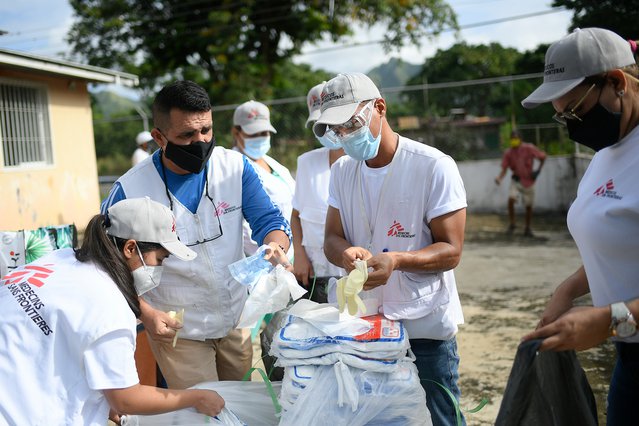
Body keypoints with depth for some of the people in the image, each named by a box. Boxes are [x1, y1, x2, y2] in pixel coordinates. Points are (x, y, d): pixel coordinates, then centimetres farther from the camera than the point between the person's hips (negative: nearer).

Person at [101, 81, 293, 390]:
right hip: (177, 329, -3)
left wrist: (275, 247, -30)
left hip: (237, 318, 4)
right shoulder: (129, 190, -17)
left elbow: (268, 220, -7)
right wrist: (145, 312, -19)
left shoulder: (235, 167, -10)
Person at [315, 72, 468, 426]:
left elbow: (450, 251, -13)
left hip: (426, 330, -4)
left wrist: (396, 260, -32)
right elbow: (332, 239, 5)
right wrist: (346, 254, -20)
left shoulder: (434, 167, -13)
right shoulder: (342, 171, 5)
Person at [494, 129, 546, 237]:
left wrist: (538, 170, -8)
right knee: (511, 199, -23)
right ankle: (512, 224, -8)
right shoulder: (508, 153, -5)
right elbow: (504, 168, -5)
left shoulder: (529, 149, -10)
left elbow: (543, 156, 1)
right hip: (516, 180, 1)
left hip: (528, 181, 0)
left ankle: (527, 228, 23)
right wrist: (499, 178, -25)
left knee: (528, 206, 6)